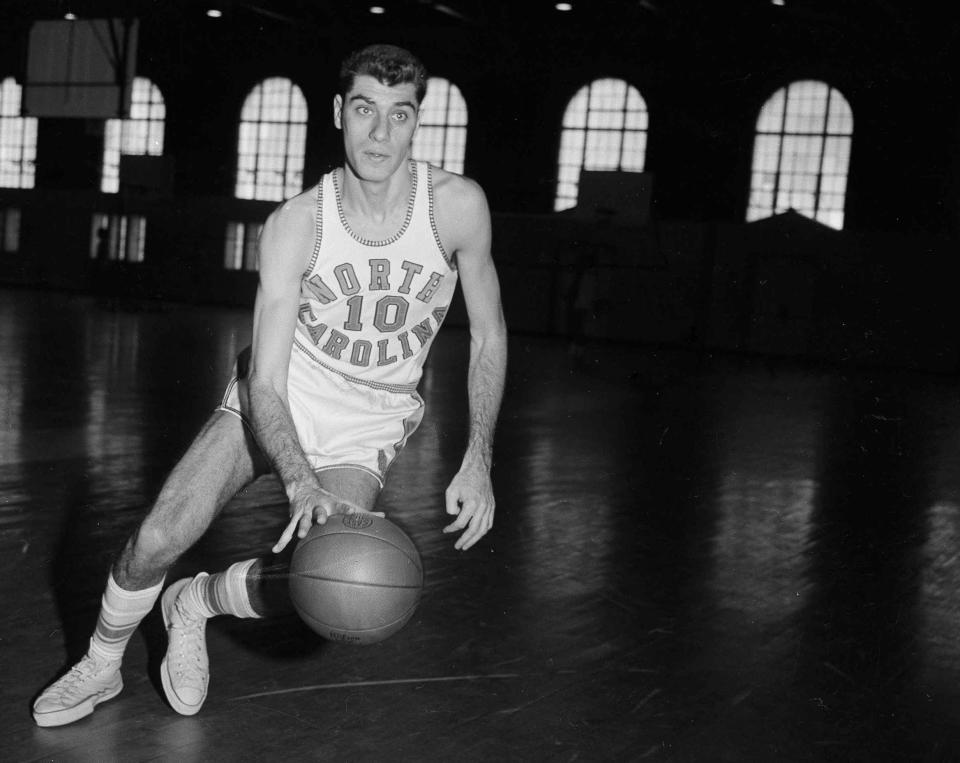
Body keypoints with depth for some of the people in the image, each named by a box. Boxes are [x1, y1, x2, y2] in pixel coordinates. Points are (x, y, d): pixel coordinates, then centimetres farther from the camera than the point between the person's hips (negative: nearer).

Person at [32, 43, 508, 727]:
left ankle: (193, 604, 12)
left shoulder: (458, 206, -16)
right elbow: (265, 379, -22)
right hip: (275, 401, 0)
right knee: (156, 541, -13)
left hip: (366, 429, 1)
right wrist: (302, 486, -40)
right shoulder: (295, 226, -19)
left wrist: (478, 463, -12)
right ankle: (101, 667, 20)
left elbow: (489, 336, -4)